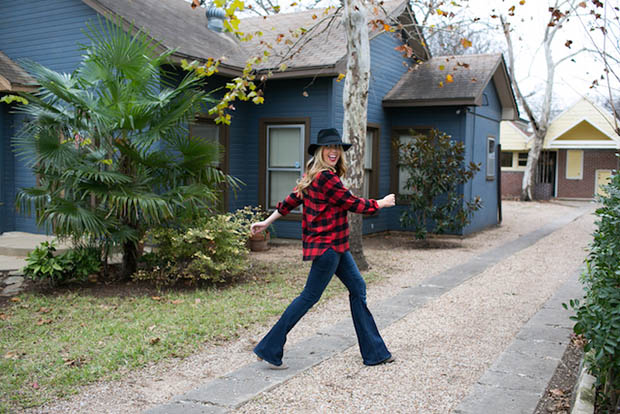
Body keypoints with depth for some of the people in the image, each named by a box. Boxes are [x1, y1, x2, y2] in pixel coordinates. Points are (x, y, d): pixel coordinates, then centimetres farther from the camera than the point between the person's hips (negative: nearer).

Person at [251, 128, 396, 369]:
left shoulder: (314, 176, 12)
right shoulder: (326, 178, -18)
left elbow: (292, 200, 17)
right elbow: (353, 204, -13)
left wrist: (267, 222, 22)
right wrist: (381, 203, 3)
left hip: (334, 245, 11)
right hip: (326, 245, -11)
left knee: (358, 288, 12)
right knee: (310, 296, -4)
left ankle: (374, 352, 20)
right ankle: (270, 349, 5)